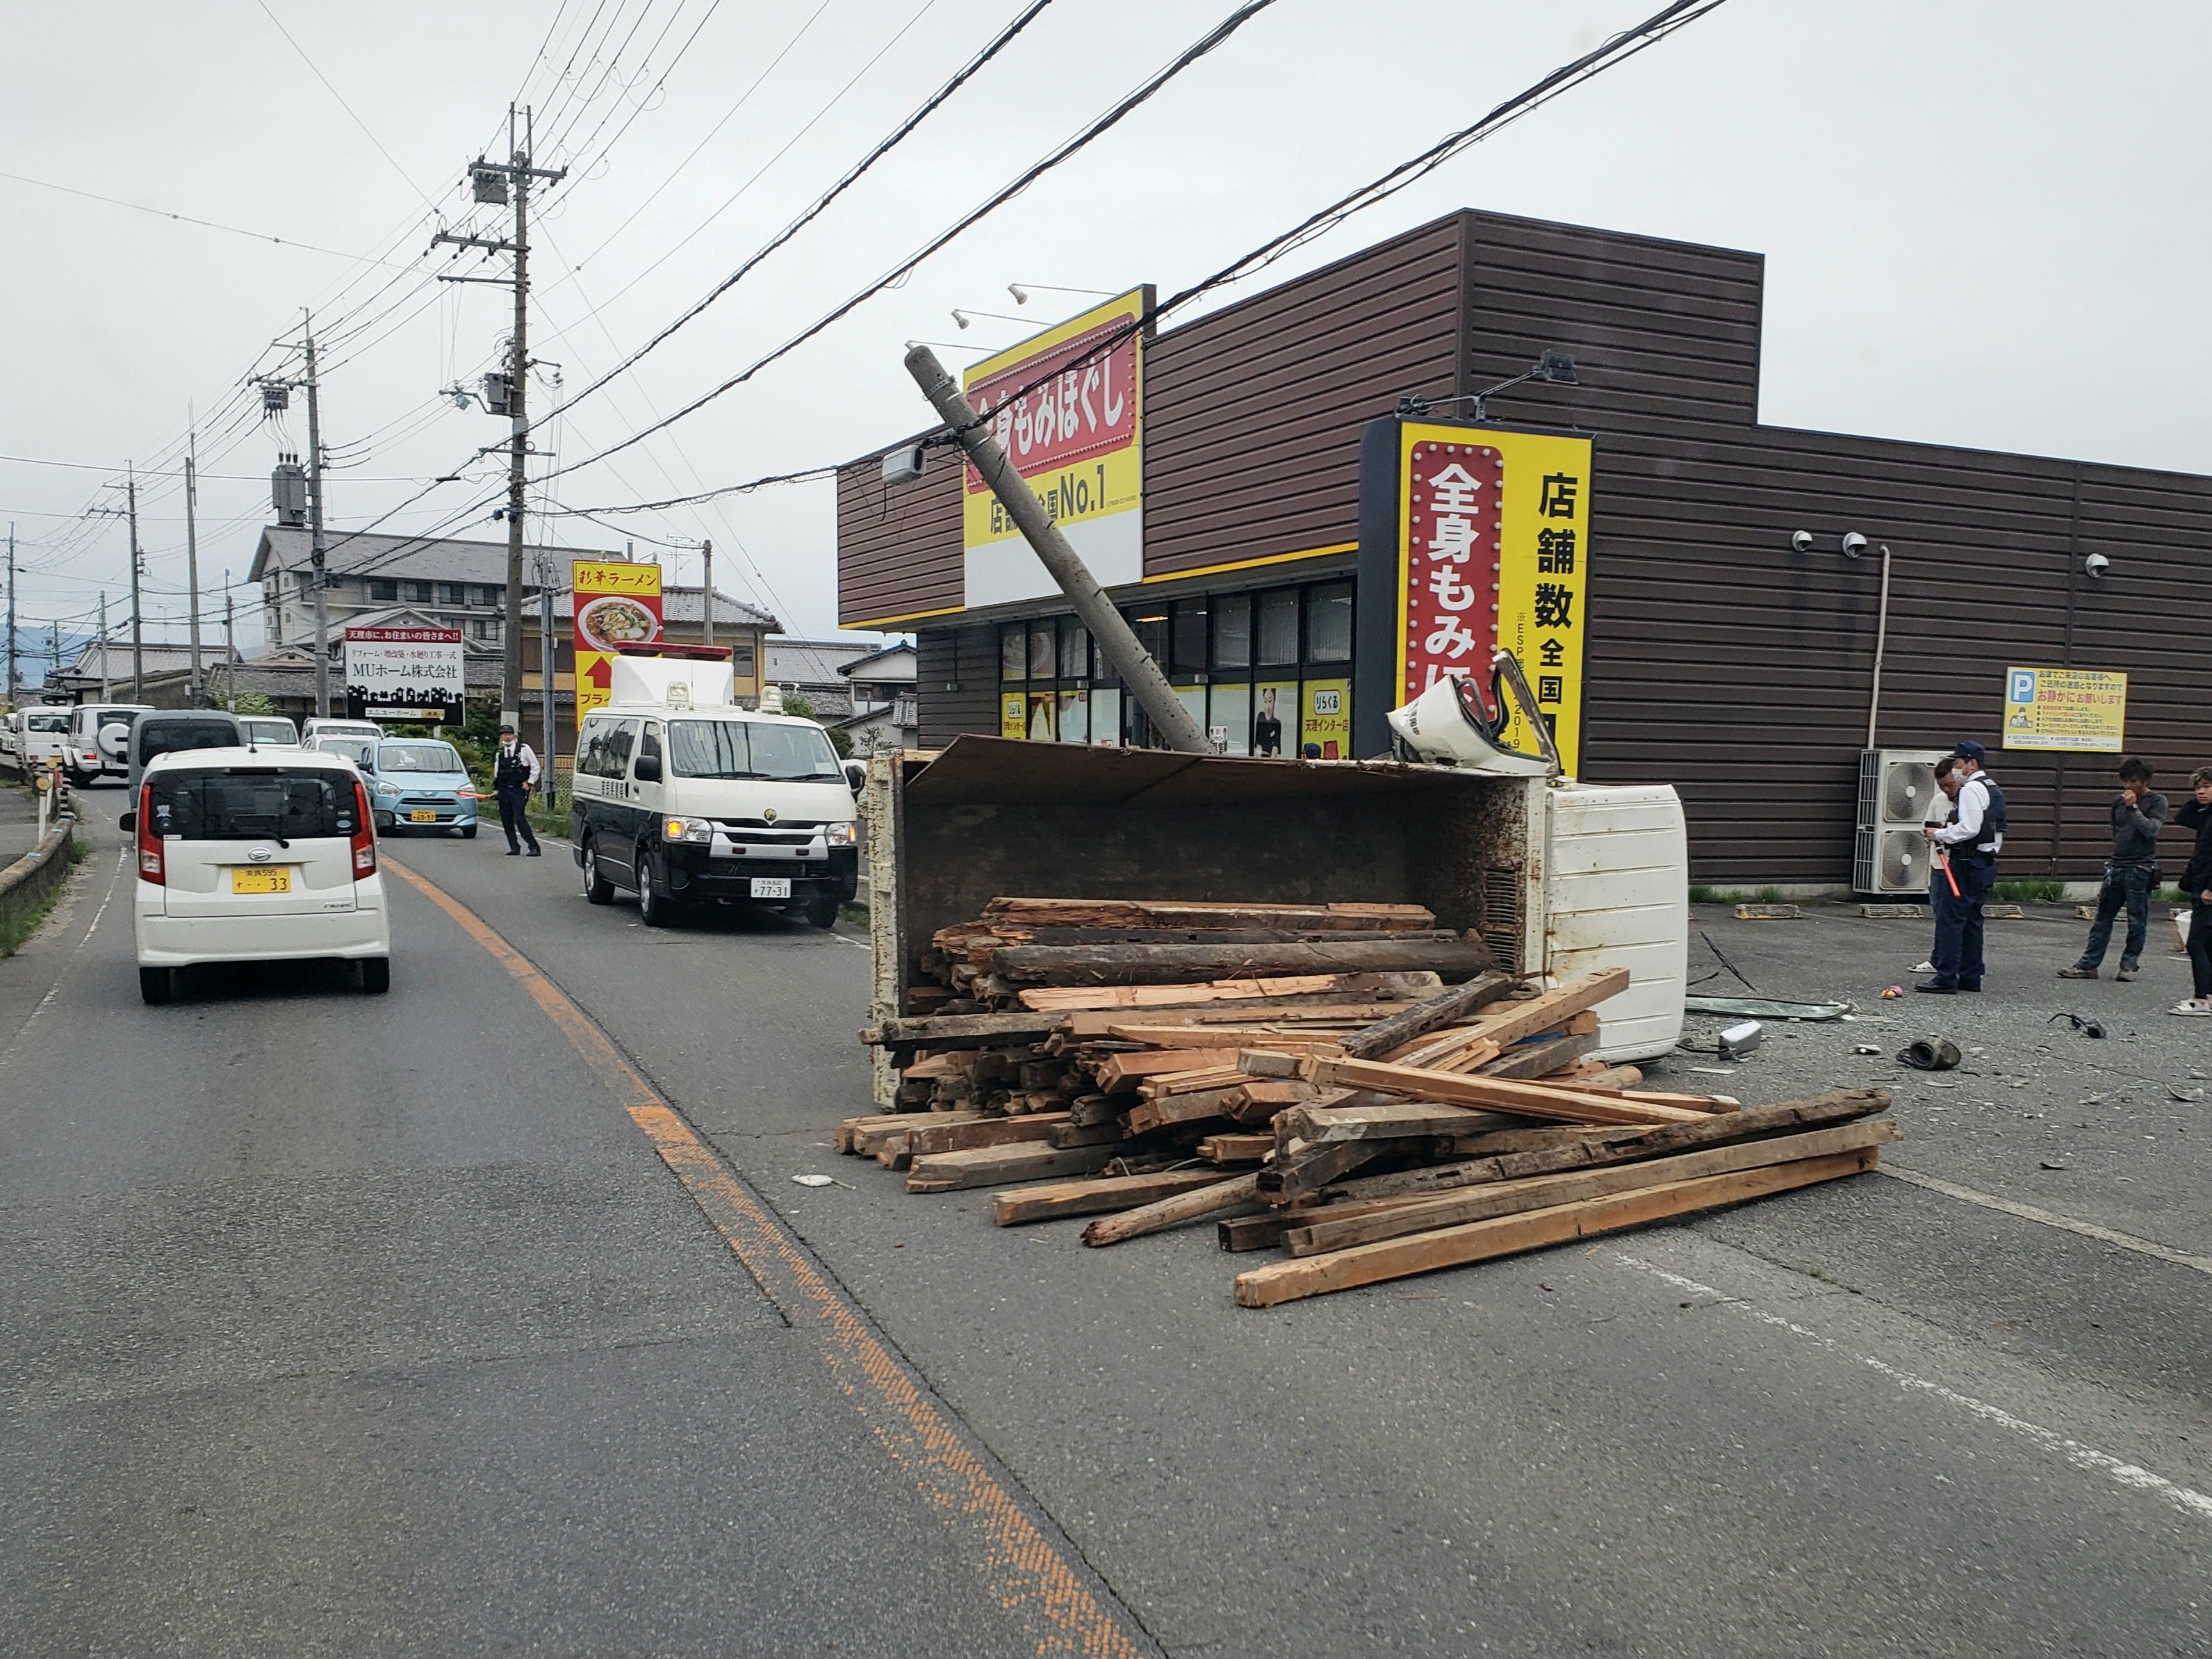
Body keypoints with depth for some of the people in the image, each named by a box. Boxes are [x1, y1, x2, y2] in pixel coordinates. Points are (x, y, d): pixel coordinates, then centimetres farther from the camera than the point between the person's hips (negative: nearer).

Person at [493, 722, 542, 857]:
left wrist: (530, 782, -3)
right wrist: (495, 790, 11)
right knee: (506, 819, 5)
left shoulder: (524, 748, 1)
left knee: (519, 818, -14)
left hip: (519, 790, -5)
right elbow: (496, 773, 19)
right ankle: (514, 847, 14)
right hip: (504, 790, 5)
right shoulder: (499, 754, 14)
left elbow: (535, 766, 3)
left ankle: (534, 847, -11)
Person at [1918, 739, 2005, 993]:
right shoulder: (1993, 789, 18)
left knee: (1951, 919, -8)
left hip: (1968, 863, -10)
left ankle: (1946, 978, -9)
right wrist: (1945, 837, 15)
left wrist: (1939, 834, -10)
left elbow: (1969, 829, -22)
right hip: (1986, 862, 10)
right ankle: (1971, 977, 17)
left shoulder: (1971, 790, -13)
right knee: (1972, 920, 14)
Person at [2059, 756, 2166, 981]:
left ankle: (2130, 964, 13)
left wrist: (2133, 807, -17)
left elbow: (2152, 830, -17)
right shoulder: (2118, 801, 12)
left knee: (2137, 921, 1)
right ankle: (2088, 965, 7)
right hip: (2116, 867, 5)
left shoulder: (2157, 802, -3)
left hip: (2140, 870, -5)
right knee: (2103, 918, 5)